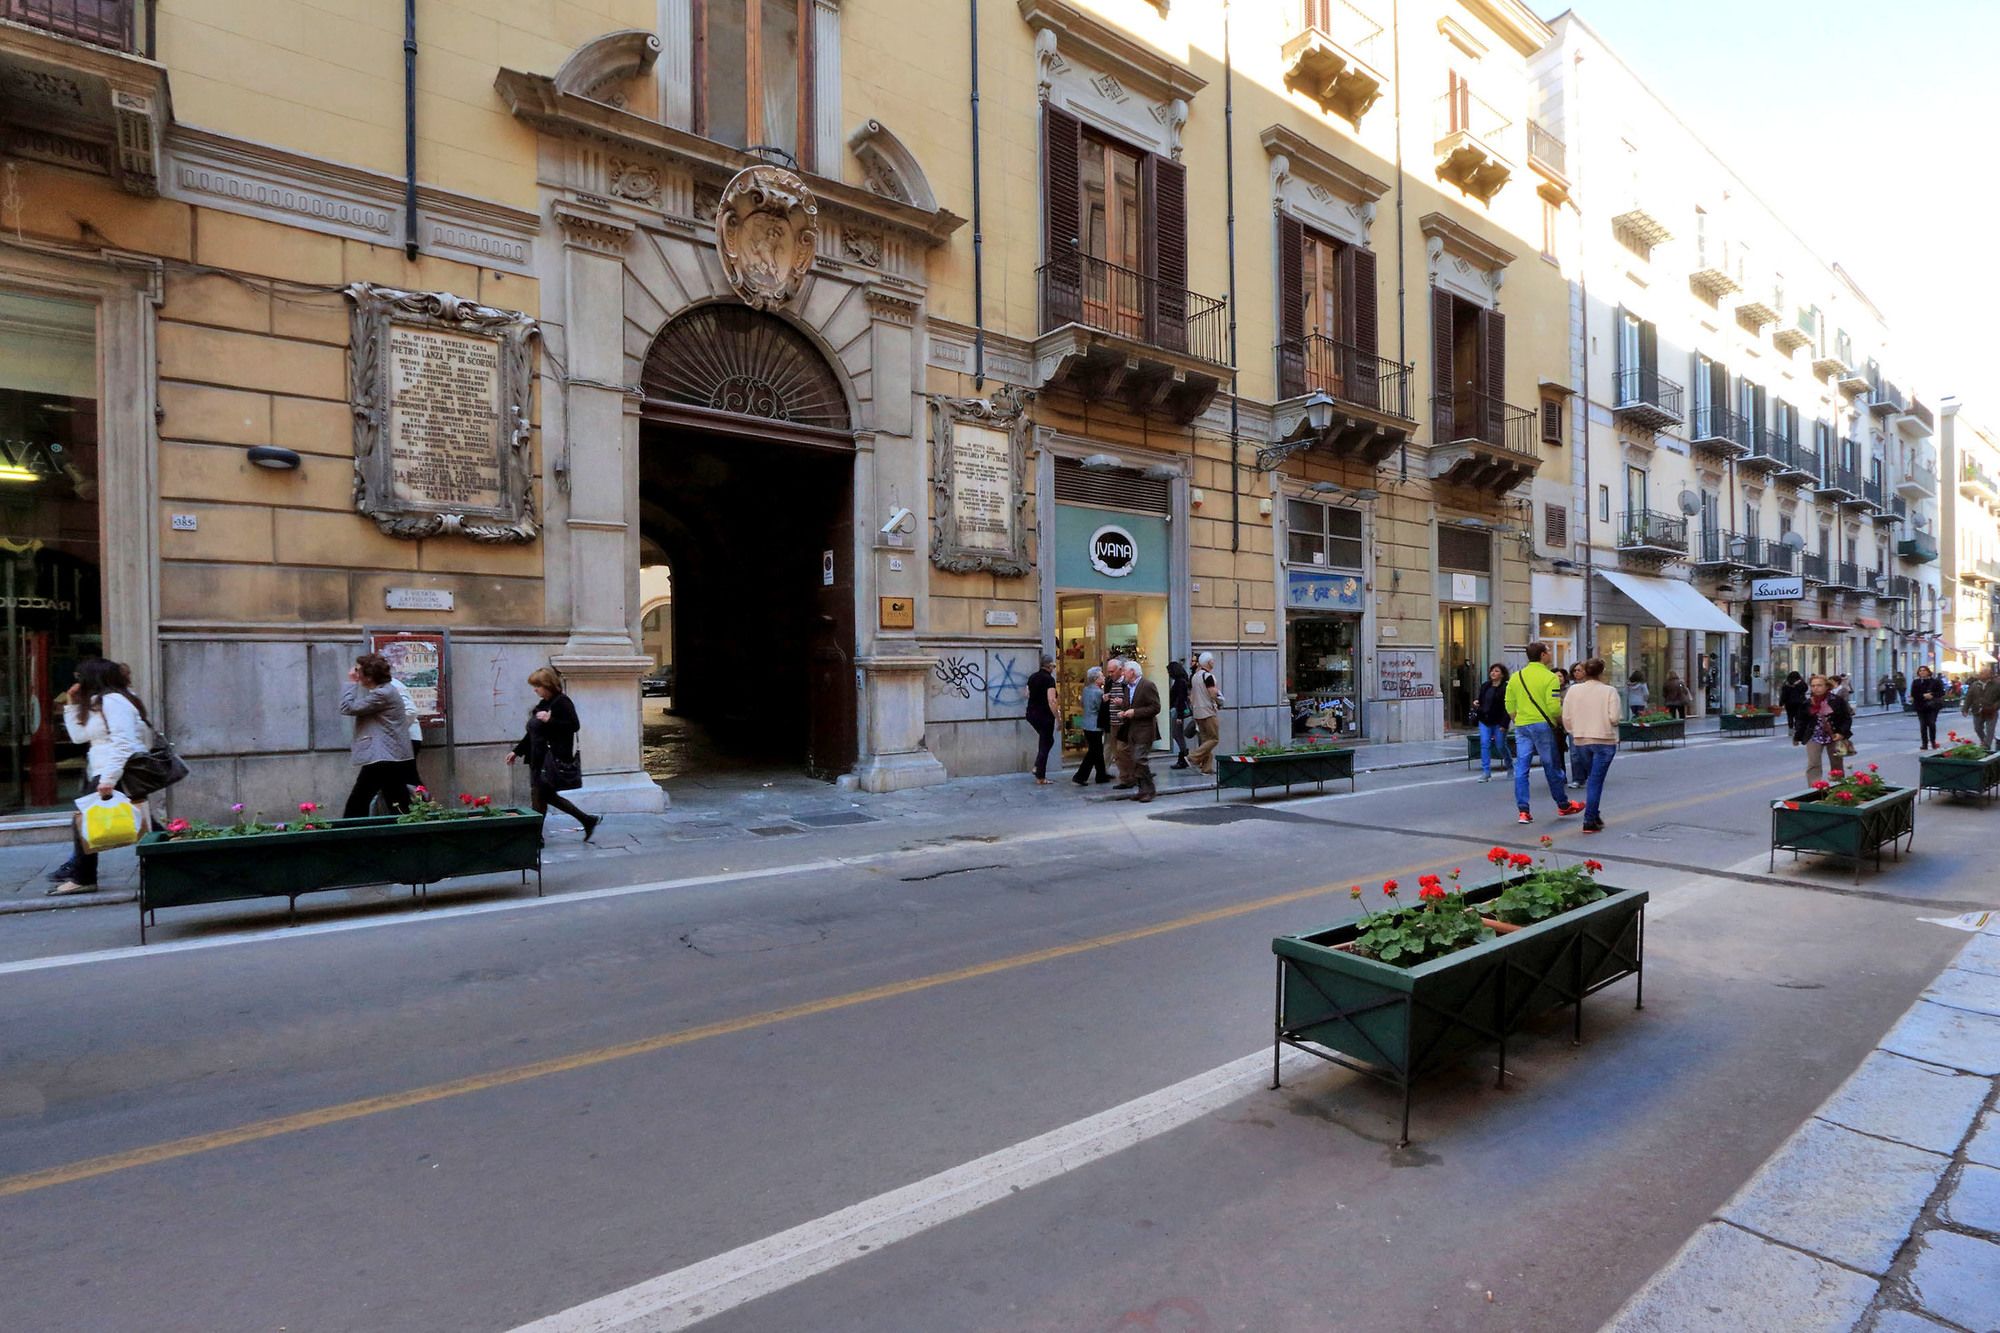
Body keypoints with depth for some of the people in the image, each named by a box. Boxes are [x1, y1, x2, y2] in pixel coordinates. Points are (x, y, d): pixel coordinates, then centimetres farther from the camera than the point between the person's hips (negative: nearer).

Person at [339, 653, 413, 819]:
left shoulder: (383, 694, -16)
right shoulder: (384, 691, 17)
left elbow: (348, 707, -13)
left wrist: (351, 682, -6)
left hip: (382, 759, -10)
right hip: (394, 758, 10)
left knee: (355, 805, -2)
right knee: (401, 809, 9)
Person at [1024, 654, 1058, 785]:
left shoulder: (1032, 676, 8)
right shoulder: (1049, 679, -15)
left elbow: (1027, 694, 18)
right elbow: (1051, 701, -21)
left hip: (1031, 713, 7)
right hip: (1044, 715, -7)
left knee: (1046, 739, 25)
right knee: (1045, 744, 2)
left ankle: (1037, 767, 16)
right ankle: (1040, 778, 3)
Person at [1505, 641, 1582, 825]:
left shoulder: (1516, 677, 6)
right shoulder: (1549, 677, -9)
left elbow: (1509, 706, 7)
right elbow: (1553, 707, -16)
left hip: (1521, 726, 4)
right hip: (1542, 725, -4)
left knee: (1521, 768, 3)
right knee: (1552, 767, 10)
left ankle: (1523, 810, 2)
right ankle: (1563, 805, 26)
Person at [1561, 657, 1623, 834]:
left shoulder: (1573, 690, 0)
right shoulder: (1609, 691, -8)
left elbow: (1566, 717, 0)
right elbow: (1613, 718, -15)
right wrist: (1610, 724, 7)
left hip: (1580, 741, 4)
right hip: (1604, 740, -3)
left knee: (1591, 778, 20)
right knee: (1596, 781, -3)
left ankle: (1594, 815, 26)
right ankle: (1590, 821, -5)